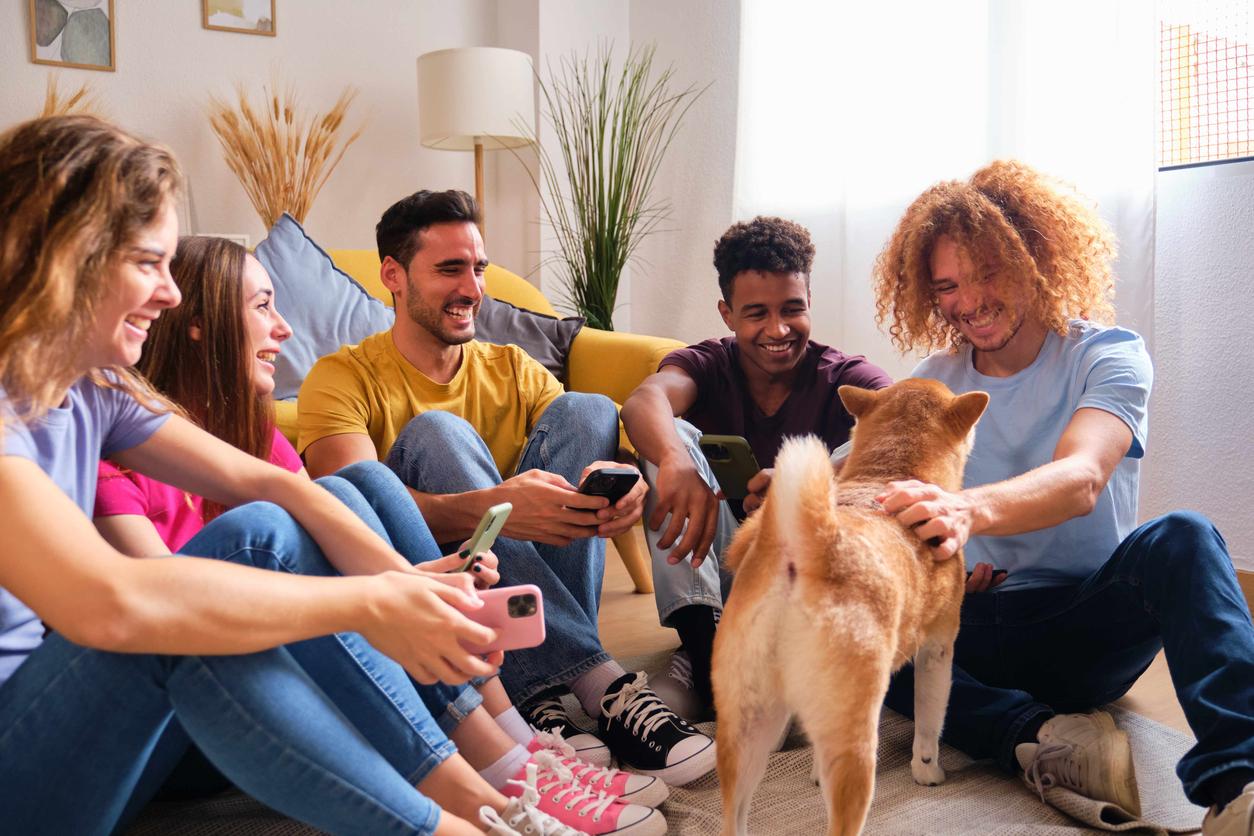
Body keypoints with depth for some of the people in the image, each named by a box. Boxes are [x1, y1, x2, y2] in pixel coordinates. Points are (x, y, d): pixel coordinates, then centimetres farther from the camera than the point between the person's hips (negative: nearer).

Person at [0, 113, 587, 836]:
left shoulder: (95, 387, 3)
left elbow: (262, 482, -2)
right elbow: (106, 601, -38)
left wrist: (407, 583, -18)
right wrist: (369, 604, -31)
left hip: (79, 706, 8)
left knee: (262, 531, -10)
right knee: (218, 581, -30)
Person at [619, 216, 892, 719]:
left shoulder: (846, 379, -5)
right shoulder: (706, 366, -2)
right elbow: (644, 401, -27)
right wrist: (676, 462, -52)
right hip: (718, 569, 1)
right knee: (671, 433, -20)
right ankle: (701, 643, -33)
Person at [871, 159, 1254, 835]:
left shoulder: (1105, 355, -6)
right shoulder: (935, 380, 6)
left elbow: (1082, 480, -28)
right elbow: (901, 509, 4)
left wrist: (968, 510, -49)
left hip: (1089, 624, -2)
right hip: (978, 630, 2)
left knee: (1180, 539, -32)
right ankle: (1047, 739, -36)